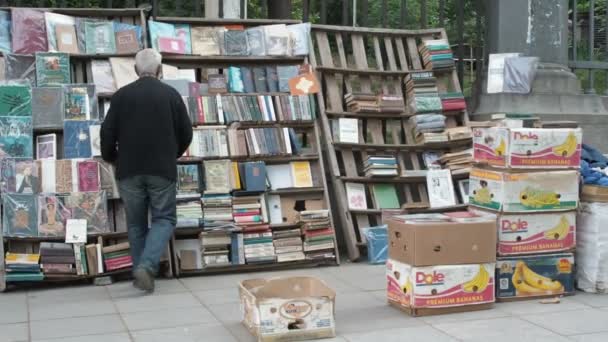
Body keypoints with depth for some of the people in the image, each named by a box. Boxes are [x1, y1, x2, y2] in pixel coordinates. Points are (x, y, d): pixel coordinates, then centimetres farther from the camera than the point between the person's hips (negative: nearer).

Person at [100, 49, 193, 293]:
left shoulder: (121, 95, 1)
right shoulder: (171, 94, 2)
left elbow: (107, 133, -1)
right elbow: (186, 134, 5)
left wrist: (111, 157, 19)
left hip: (129, 170, 1)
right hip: (162, 169, -1)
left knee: (136, 223, 13)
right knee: (164, 219, 5)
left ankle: (140, 271, 13)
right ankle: (147, 266, -15)